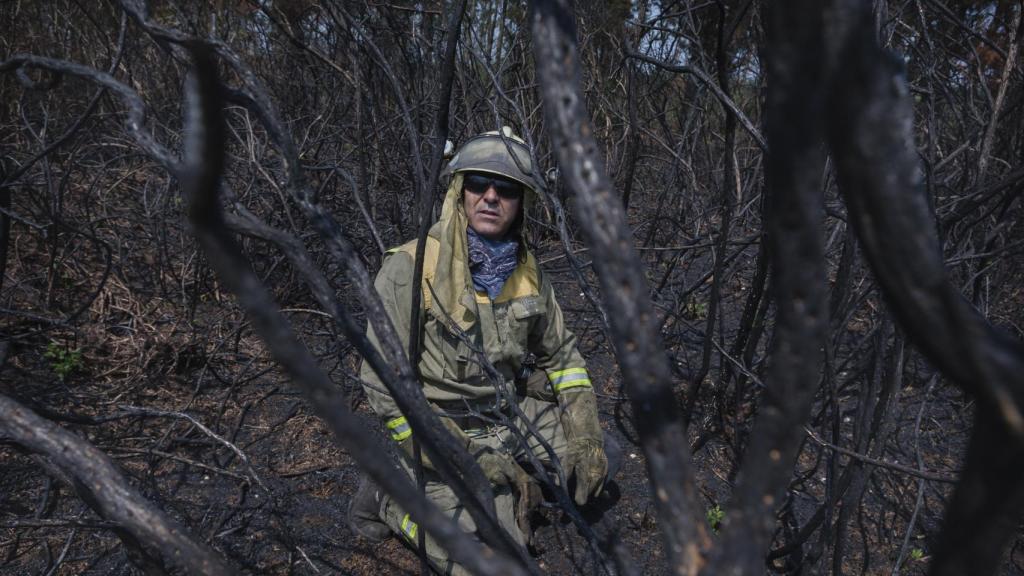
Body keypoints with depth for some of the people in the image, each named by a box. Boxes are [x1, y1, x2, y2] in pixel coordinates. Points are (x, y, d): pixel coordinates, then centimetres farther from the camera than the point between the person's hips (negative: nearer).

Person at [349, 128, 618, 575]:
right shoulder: (410, 268, -21)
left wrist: (585, 435, -3)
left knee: (600, 457, 8)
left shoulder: (527, 271, -1)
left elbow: (560, 354, 10)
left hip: (512, 416, 6)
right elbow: (383, 382, -22)